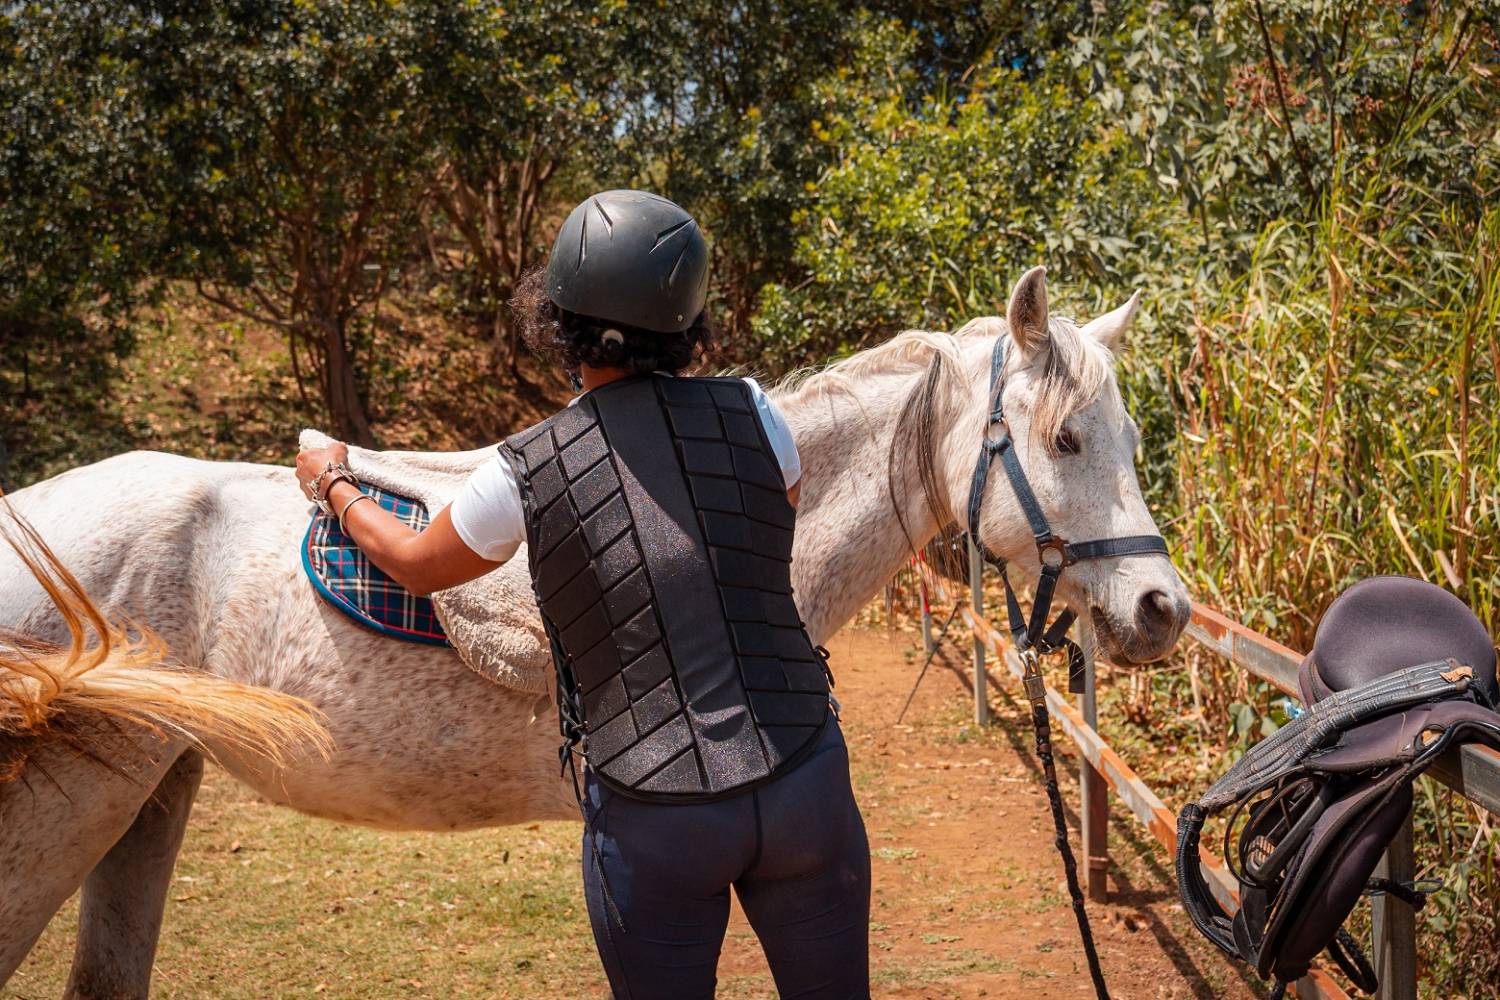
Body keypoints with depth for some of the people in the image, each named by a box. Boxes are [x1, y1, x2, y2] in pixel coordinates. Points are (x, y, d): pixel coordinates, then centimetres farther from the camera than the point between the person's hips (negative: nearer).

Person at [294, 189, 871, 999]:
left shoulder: (525, 475, -7)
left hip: (653, 819, -2)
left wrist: (334, 487, 30)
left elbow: (416, 565, 12)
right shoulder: (751, 415, -3)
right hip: (804, 777, 2)